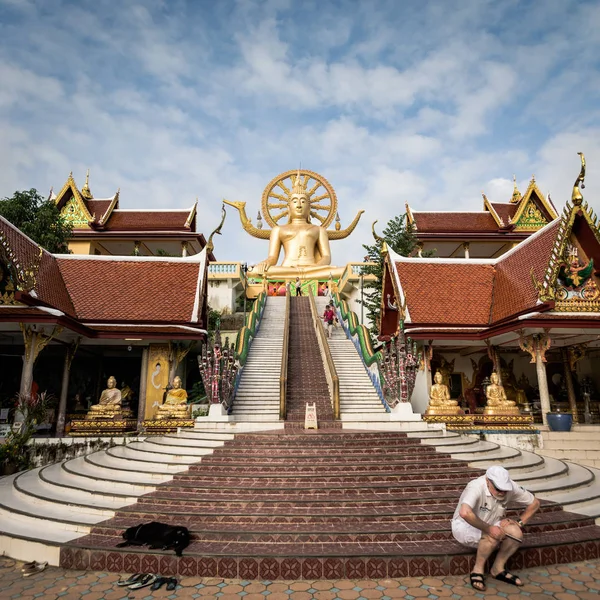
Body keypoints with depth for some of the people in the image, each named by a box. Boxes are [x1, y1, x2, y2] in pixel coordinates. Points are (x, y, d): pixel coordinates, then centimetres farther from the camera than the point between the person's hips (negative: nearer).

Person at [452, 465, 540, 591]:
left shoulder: (510, 487, -15)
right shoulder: (476, 487, -33)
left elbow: (534, 503, 2)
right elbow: (465, 513, -49)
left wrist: (519, 523, -7)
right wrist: (488, 528, -38)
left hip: (489, 526, 6)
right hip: (465, 526, -6)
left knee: (516, 533, -21)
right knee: (493, 536, -34)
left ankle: (498, 569, 1)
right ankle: (477, 570, -10)